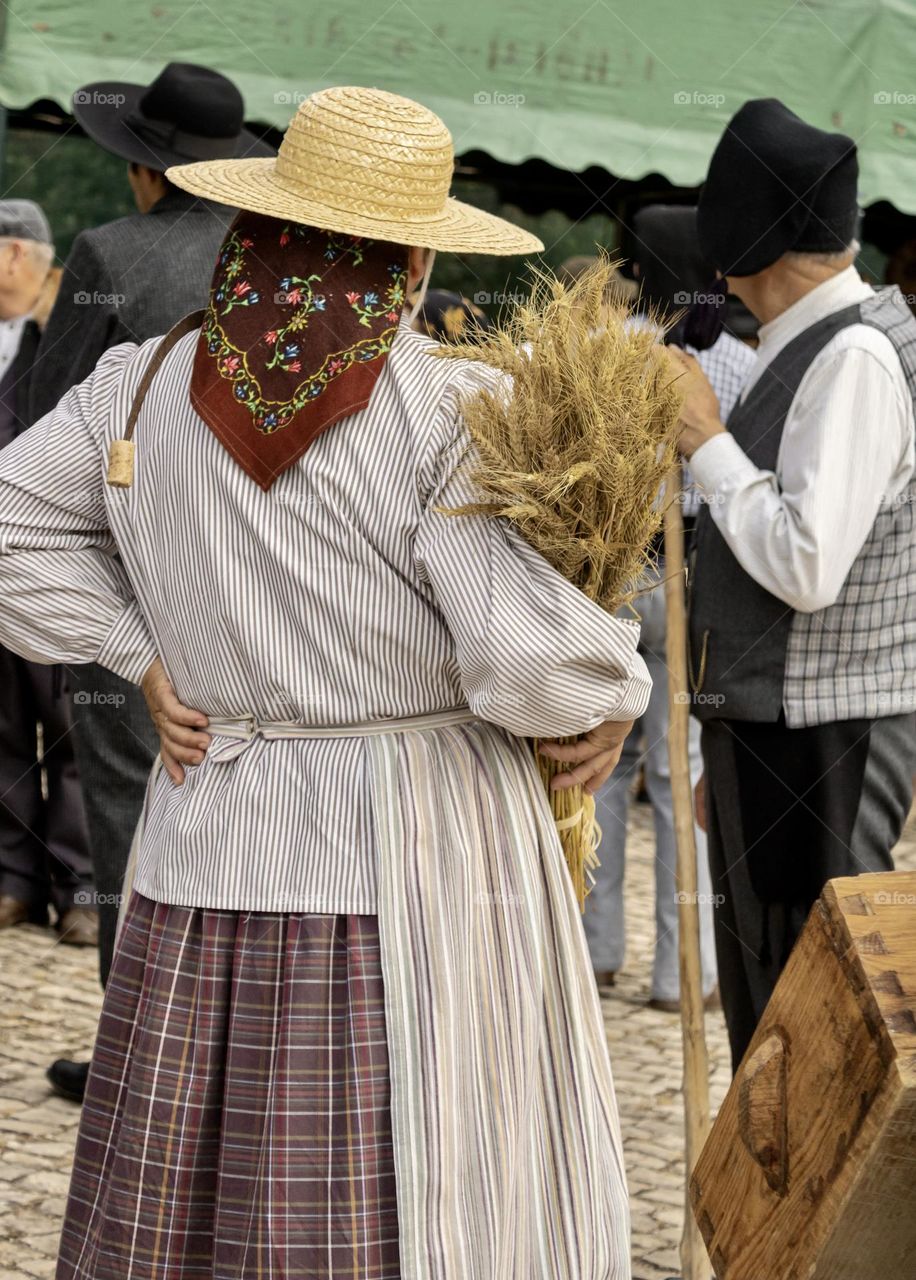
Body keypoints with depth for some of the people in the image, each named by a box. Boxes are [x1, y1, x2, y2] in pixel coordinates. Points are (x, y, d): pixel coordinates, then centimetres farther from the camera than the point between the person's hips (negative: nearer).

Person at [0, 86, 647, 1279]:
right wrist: (617, 694, 2)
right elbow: (531, 656, -18)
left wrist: (145, 659, 9)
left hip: (208, 862, 5)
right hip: (412, 867, -5)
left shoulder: (147, 385, 3)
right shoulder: (450, 416, -13)